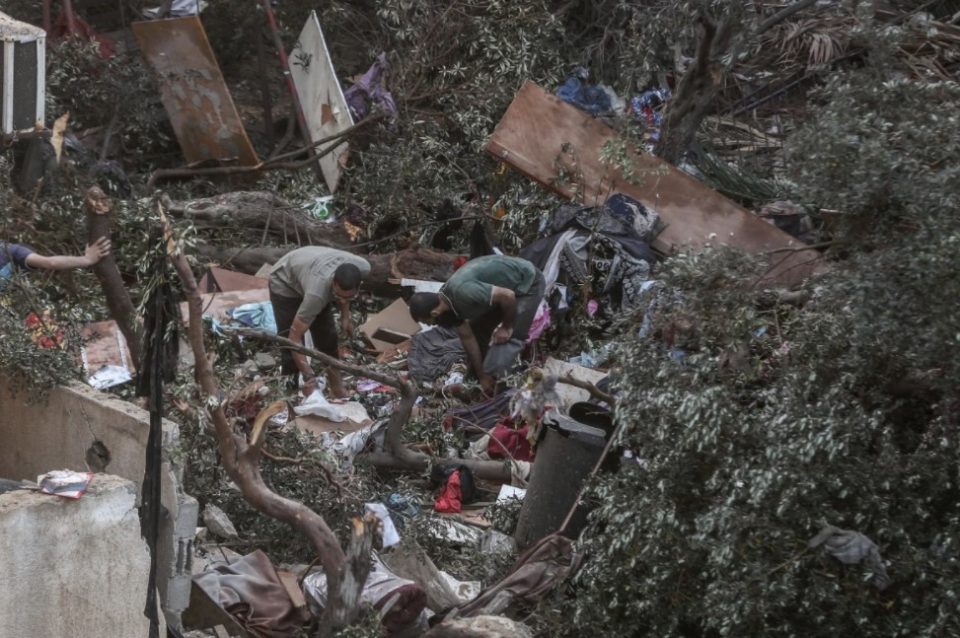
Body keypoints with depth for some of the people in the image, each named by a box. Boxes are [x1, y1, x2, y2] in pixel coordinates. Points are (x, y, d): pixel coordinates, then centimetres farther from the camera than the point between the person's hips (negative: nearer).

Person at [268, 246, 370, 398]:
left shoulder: (363, 268, -32)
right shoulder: (317, 292, -48)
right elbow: (295, 336, -40)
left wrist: (345, 315, -8)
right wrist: (309, 377, -44)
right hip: (285, 282, -5)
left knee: (328, 339, 4)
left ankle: (338, 391, 18)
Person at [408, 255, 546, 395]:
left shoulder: (463, 293, -35)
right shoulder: (448, 300, -5)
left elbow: (508, 296, -30)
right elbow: (467, 337, 3)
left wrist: (507, 327, -14)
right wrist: (482, 376, 4)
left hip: (528, 283, -9)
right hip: (507, 283, 9)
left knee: (506, 339, -14)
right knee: (477, 330, 14)